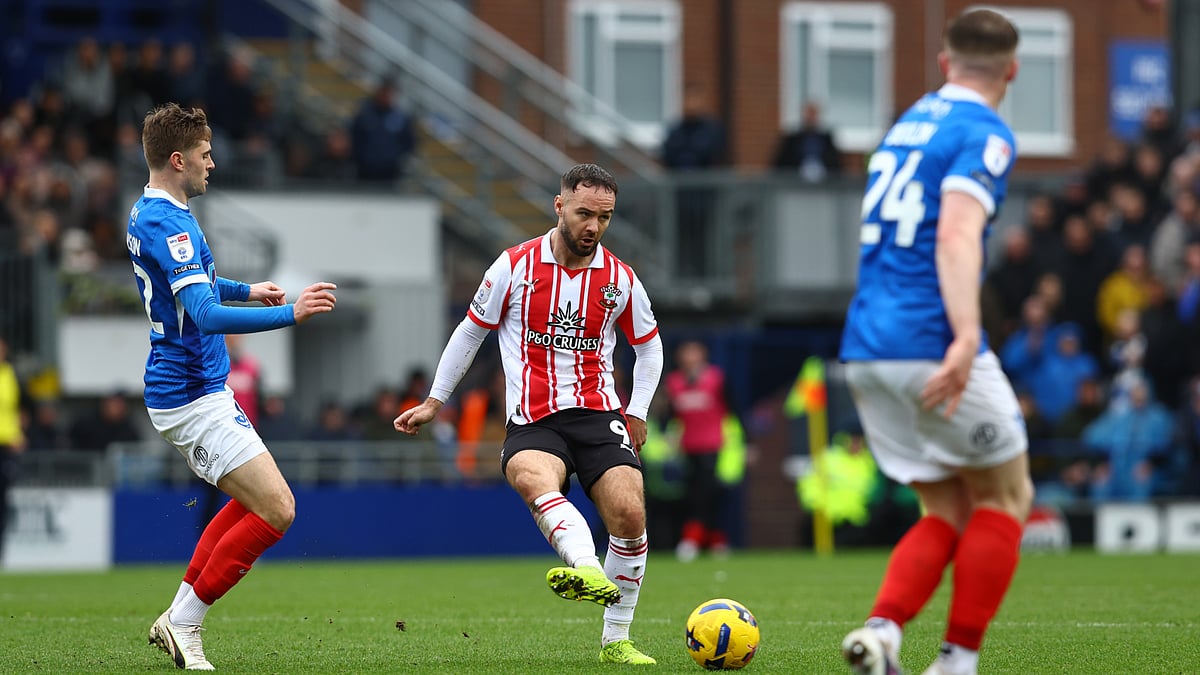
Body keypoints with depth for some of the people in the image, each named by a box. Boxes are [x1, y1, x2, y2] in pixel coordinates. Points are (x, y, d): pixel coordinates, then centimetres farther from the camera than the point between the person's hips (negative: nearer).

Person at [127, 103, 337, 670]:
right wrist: (290, 314, -35)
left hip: (182, 387, 11)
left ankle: (177, 617, 19)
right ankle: (184, 626, -4)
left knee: (253, 499, 22)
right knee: (276, 511, -12)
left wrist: (245, 290, 25)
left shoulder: (148, 214, 12)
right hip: (193, 397, -11)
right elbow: (205, 316, -31)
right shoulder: (167, 224, -22)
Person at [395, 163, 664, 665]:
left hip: (598, 415, 2)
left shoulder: (620, 280, 6)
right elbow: (471, 331, 14)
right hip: (533, 421, -2)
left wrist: (638, 413, 10)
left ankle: (616, 641, -1)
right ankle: (590, 572, -62)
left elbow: (649, 346, 22)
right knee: (531, 476, -36)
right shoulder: (514, 266, 1)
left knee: (629, 514, -18)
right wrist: (434, 402, 16)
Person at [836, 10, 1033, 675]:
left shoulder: (907, 123, 20)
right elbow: (956, 237, -21)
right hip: (930, 341, -7)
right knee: (1006, 497, 8)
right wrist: (966, 339, -31)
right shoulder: (984, 134, -6)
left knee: (948, 513, 12)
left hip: (865, 346, 7)